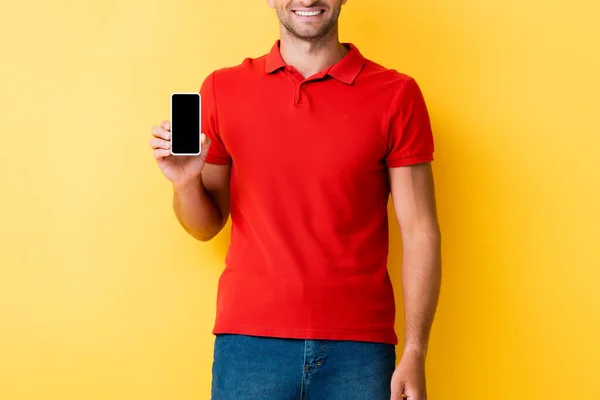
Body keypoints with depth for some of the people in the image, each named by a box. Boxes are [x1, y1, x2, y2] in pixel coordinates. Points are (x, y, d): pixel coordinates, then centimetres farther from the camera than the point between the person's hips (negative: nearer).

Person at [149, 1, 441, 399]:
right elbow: (207, 226, 12)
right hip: (249, 341, 1)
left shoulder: (396, 94, 0)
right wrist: (185, 182, -9)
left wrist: (415, 354, -7)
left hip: (358, 346, -1)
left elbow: (420, 232, -1)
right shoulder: (223, 89, 5)